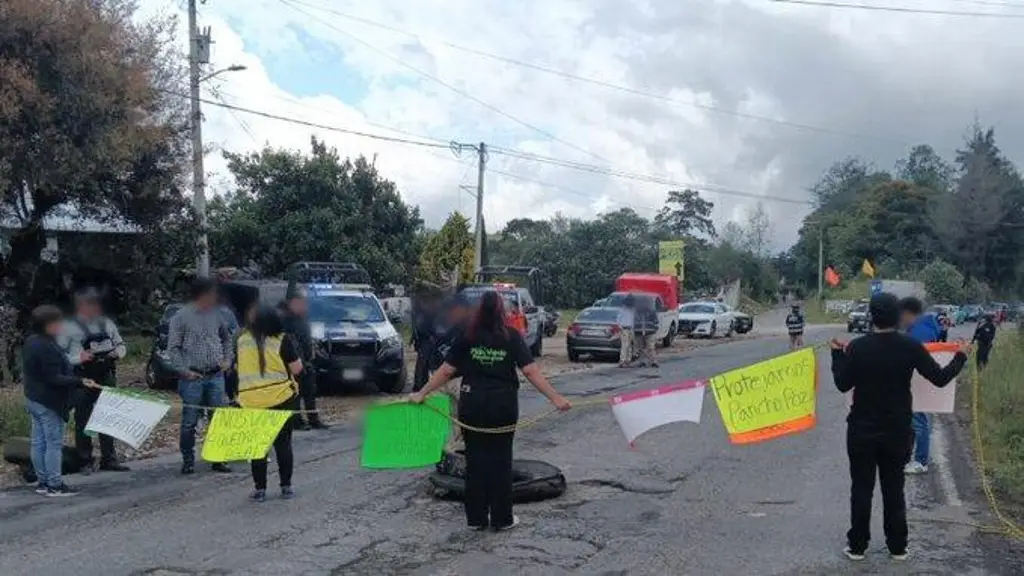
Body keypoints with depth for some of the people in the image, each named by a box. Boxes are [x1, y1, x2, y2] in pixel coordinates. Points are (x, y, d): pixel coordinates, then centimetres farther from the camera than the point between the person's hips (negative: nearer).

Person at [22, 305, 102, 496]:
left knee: (39, 442, 14)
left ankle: (42, 481, 22)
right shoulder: (47, 347, -23)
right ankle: (54, 485, 3)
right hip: (49, 402, -10)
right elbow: (53, 378, -25)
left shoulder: (32, 342, 9)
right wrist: (80, 382, -28)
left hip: (34, 399, 10)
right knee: (54, 444, -2)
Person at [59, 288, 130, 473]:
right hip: (81, 379, -4)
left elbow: (121, 346, 17)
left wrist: (118, 352, -4)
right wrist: (79, 358, -21)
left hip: (106, 376, 4)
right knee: (83, 421, 4)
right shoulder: (69, 327, -5)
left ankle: (109, 459, 19)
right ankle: (86, 462, 14)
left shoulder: (107, 324, 9)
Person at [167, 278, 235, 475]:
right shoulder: (181, 316, -5)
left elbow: (227, 338, 23)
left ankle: (218, 458, 15)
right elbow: (173, 348, -6)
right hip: (193, 377, -4)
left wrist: (227, 359, 11)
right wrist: (184, 371, -12)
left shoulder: (215, 314, 9)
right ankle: (188, 460, 13)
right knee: (189, 421, 2)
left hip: (216, 376, 5)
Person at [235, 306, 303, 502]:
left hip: (250, 401, 1)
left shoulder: (241, 341, 2)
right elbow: (297, 369, -5)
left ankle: (259, 489, 10)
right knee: (283, 443, 10)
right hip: (281, 399, -1)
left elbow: (236, 367, 16)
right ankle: (286, 487, 14)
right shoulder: (283, 340, -8)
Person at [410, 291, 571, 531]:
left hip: (472, 403, 1)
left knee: (475, 459, 11)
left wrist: (422, 394, 6)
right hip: (503, 404, -1)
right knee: (501, 459, 9)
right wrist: (555, 398, -9)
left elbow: (447, 370, -3)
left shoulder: (467, 337, -2)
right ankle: (501, 518, 15)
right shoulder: (511, 337, -6)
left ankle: (476, 518, 17)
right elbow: (530, 371, -11)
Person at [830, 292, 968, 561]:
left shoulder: (857, 347, -12)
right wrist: (961, 357, 13)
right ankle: (898, 546, 21)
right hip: (897, 431, 1)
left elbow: (843, 385, -3)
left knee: (861, 489, 8)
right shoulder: (911, 347, -11)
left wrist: (838, 354, 10)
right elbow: (940, 378, -3)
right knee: (894, 489, 14)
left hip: (862, 430, -1)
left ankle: (857, 546, 13)